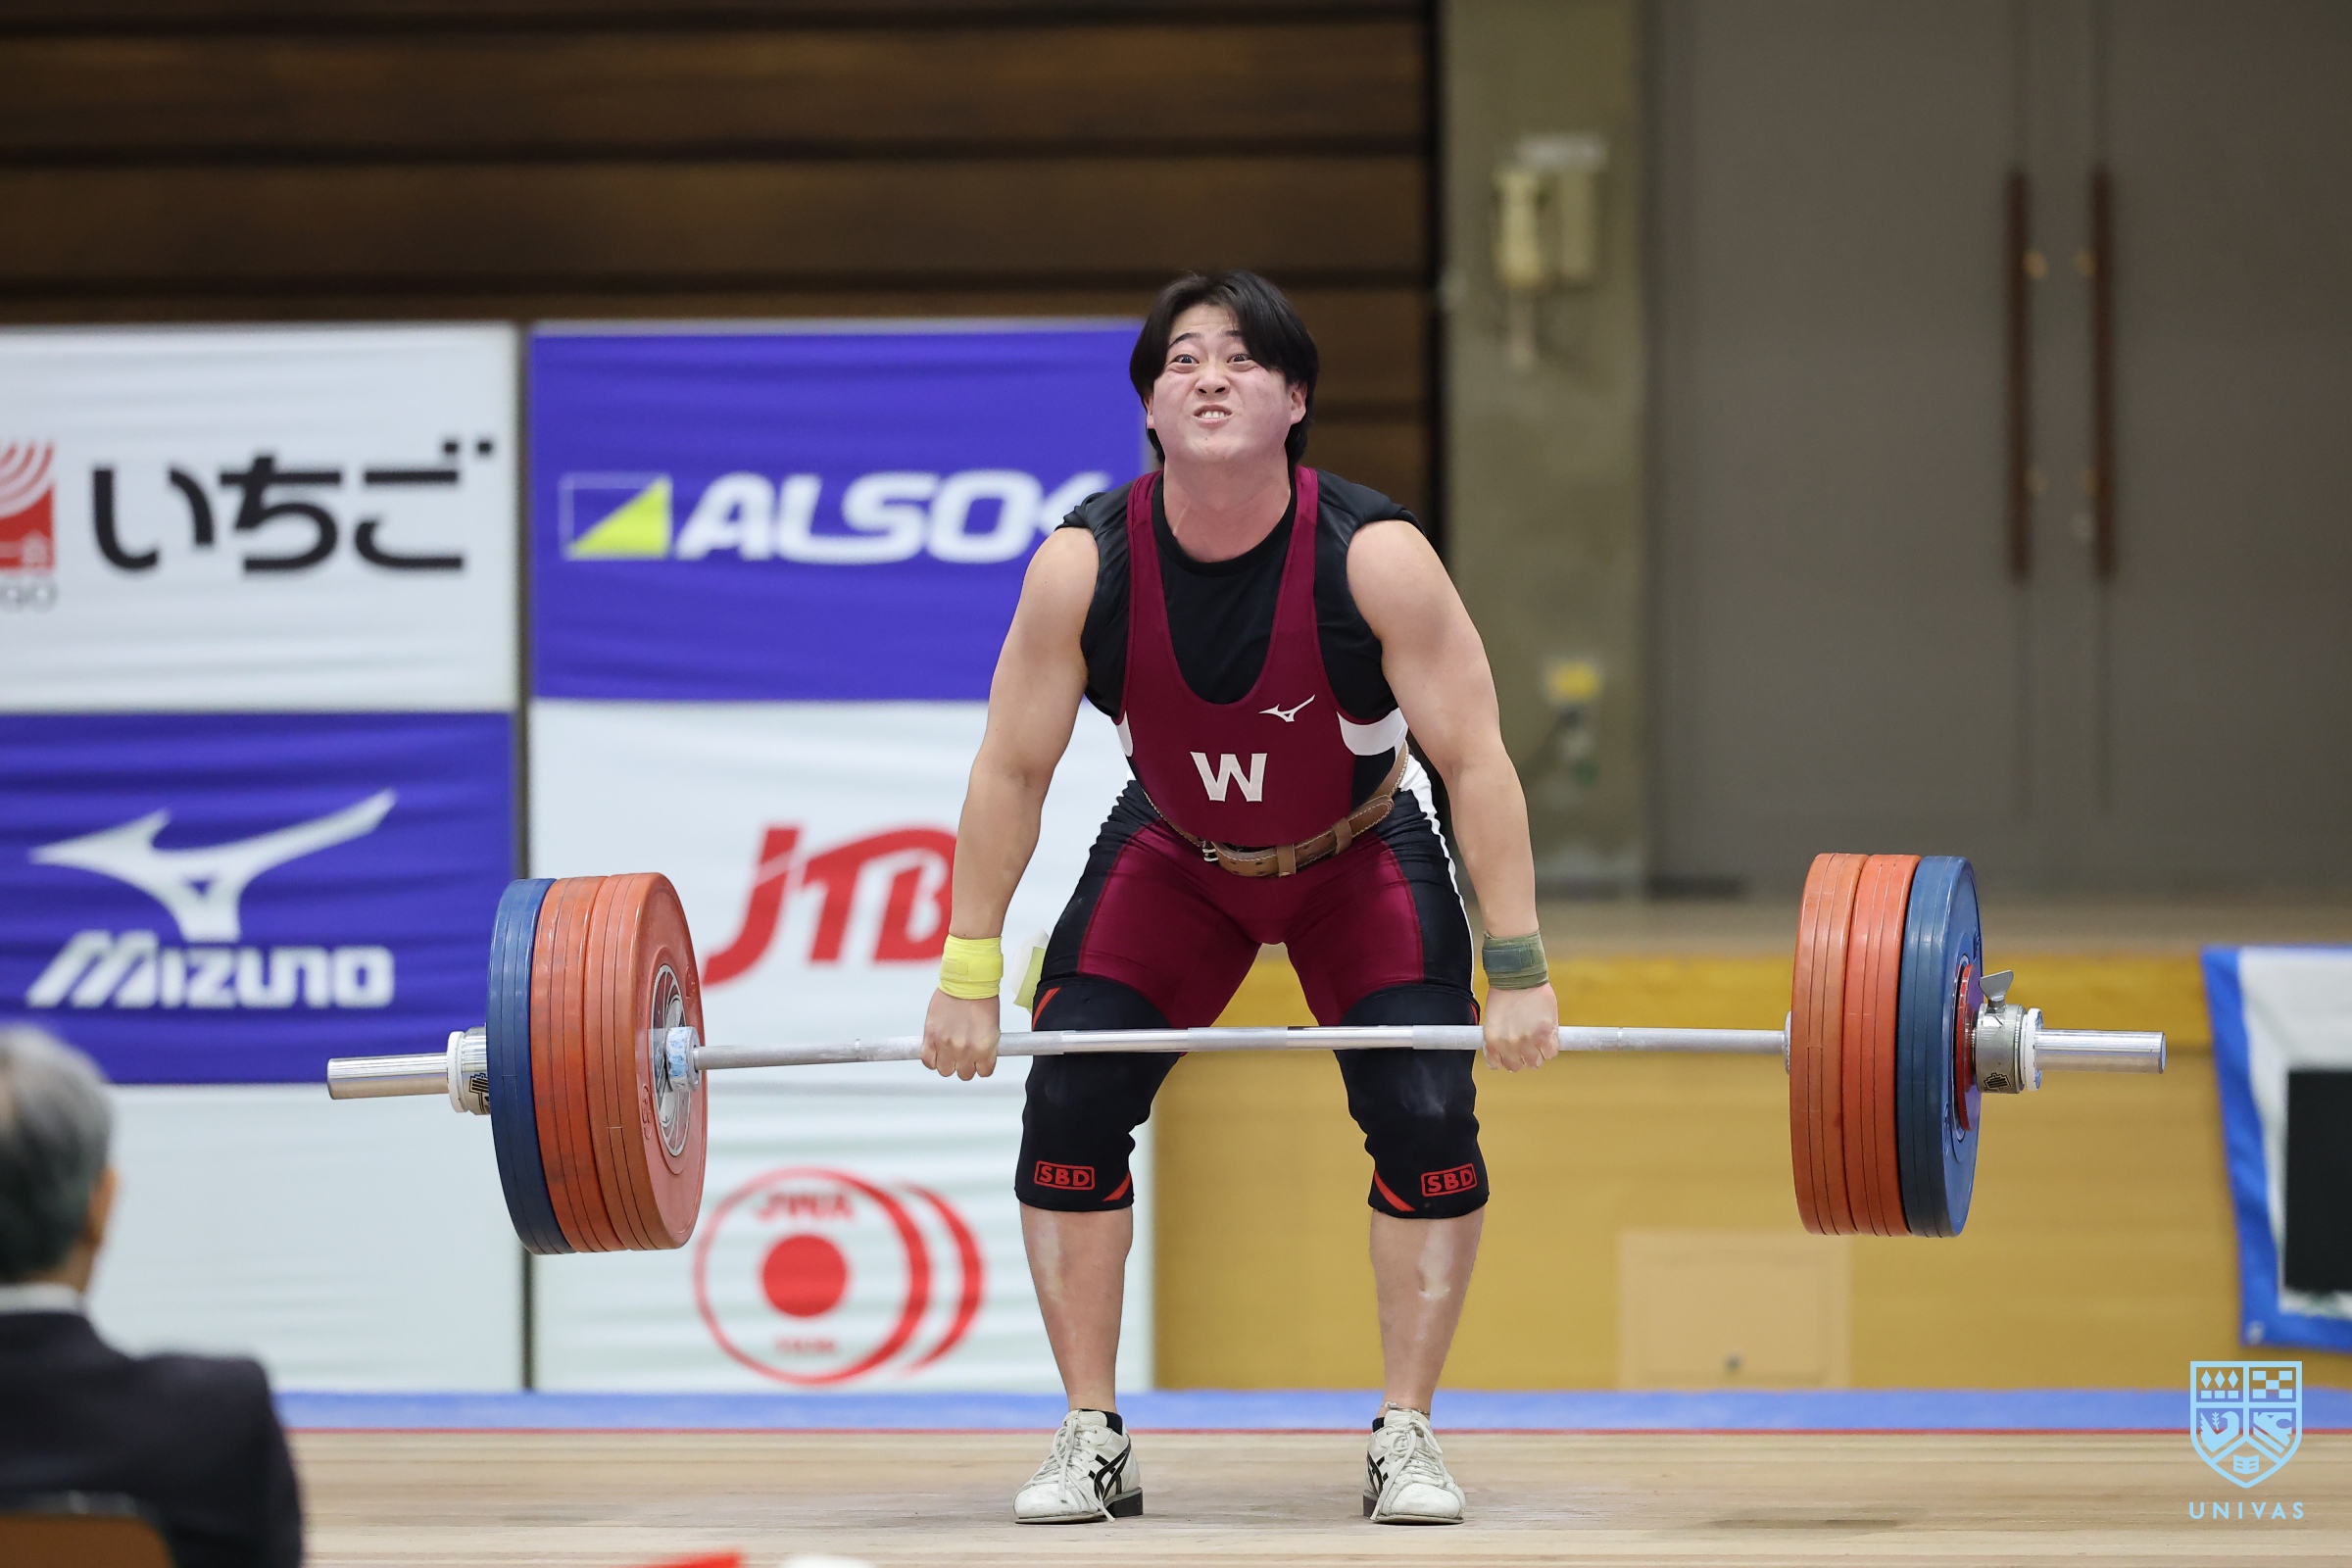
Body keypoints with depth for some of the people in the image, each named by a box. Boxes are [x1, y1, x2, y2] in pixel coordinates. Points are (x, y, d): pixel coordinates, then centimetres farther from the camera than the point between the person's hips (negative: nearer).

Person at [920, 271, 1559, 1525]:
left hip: (1360, 855, -1)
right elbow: (1012, 767, -16)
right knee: (1069, 1104, -12)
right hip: (1174, 855, 2)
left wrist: (1518, 974, -27)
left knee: (1423, 1110, -17)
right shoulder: (1083, 564, -26)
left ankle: (1405, 1437, -4)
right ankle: (1092, 1440, -1)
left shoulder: (1374, 558, -30)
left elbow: (1473, 759, -25)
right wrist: (967, 977, -16)